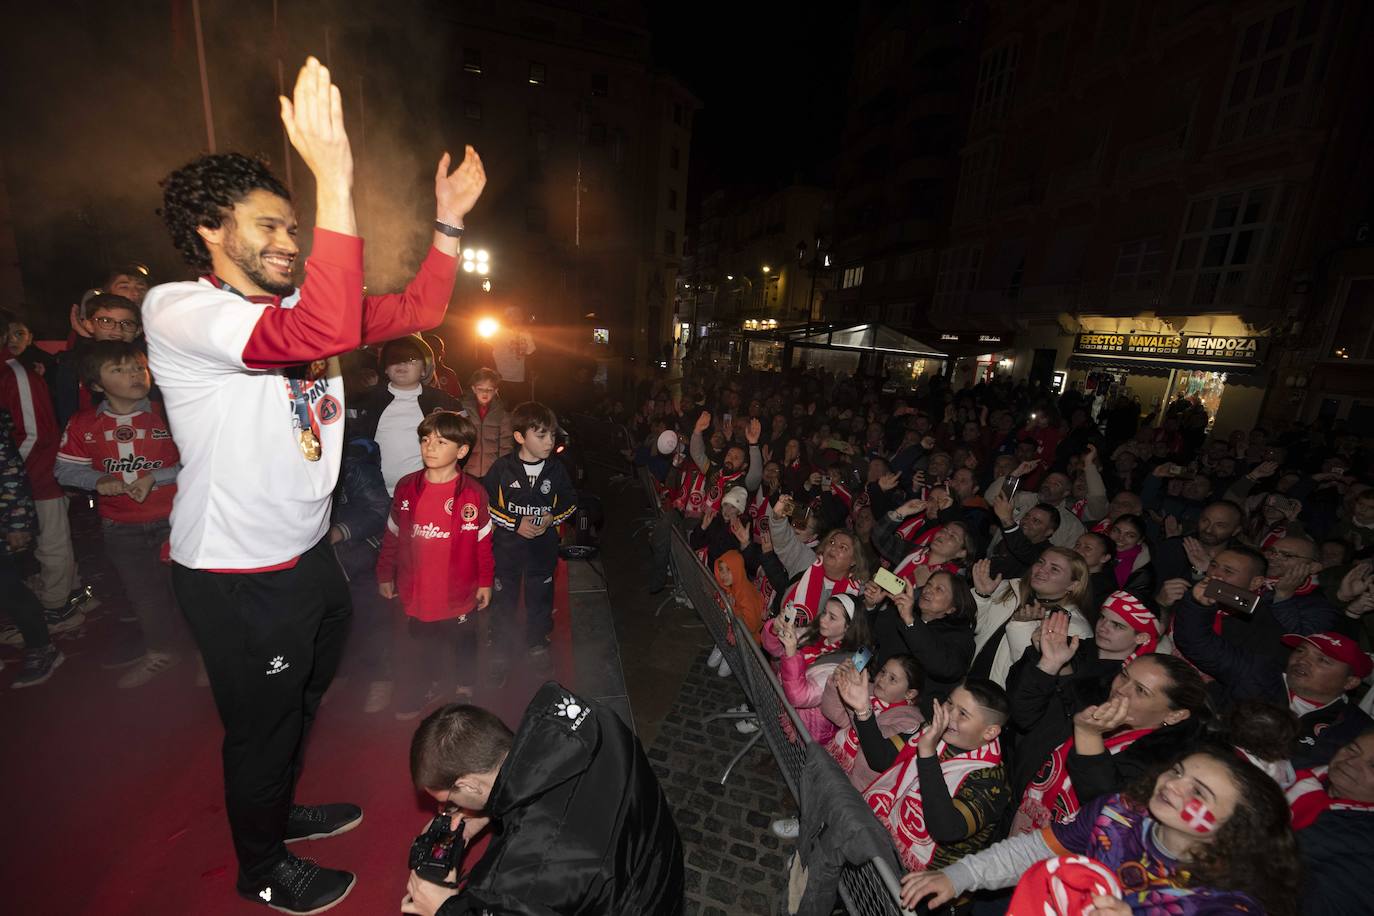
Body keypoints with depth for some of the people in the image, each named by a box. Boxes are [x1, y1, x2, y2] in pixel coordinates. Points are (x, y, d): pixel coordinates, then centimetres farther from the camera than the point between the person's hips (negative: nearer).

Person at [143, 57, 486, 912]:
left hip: (309, 554, 8)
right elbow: (326, 333, -40)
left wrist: (449, 222, -5)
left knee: (302, 698, 27)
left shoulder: (298, 304, 4)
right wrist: (335, 181, -40)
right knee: (262, 722, 15)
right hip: (239, 576, -7)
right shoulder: (176, 308, -20)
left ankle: (280, 810, 54)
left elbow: (417, 311, 3)